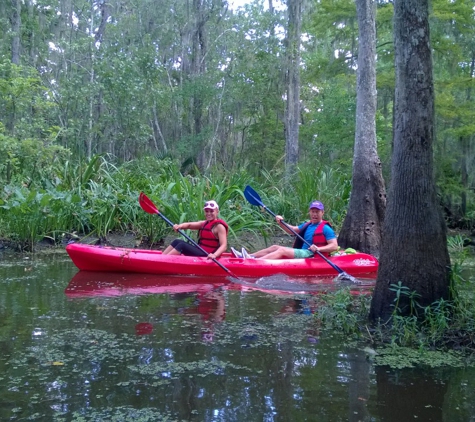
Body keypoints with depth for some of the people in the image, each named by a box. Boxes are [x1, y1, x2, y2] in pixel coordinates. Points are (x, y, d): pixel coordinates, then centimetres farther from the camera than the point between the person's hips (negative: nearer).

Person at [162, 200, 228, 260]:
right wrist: (180, 226, -17)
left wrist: (214, 255, -39)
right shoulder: (205, 223, 16)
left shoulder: (219, 226, -10)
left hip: (208, 256, -9)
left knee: (182, 245, -20)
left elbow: (224, 246, -20)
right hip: (200, 251, 9)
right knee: (177, 242, 2)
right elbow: (189, 225, 5)